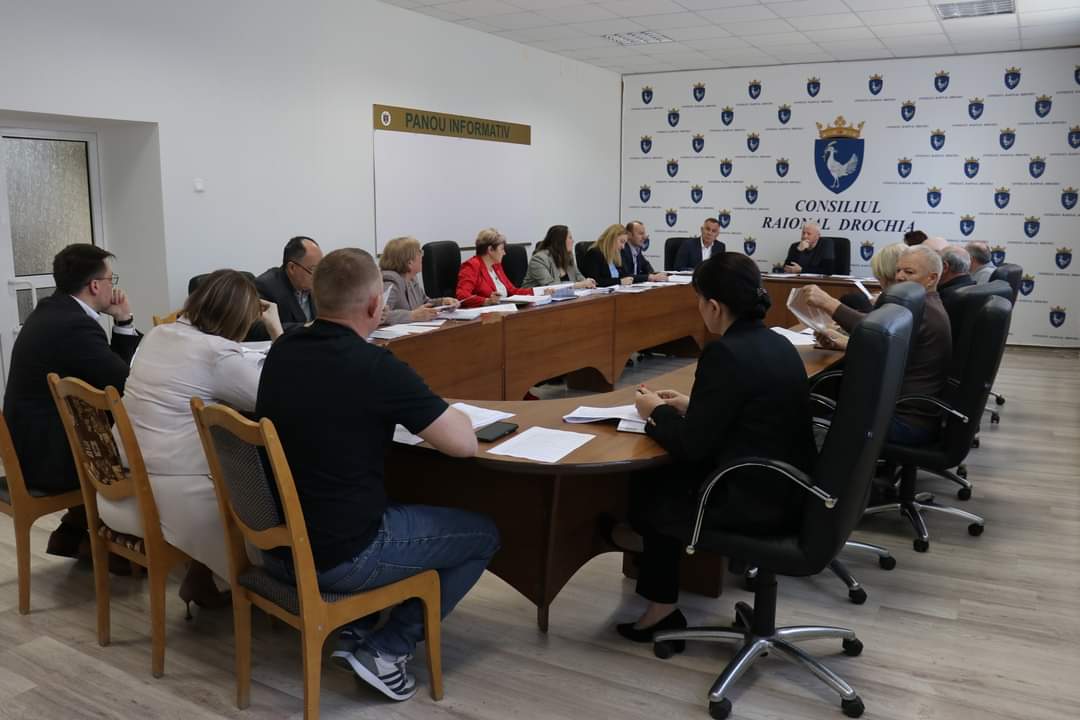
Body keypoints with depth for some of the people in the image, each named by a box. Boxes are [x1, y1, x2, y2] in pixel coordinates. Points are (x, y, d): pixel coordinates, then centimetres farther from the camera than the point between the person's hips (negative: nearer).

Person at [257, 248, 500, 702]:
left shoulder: (280, 352, 0)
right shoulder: (377, 366, -20)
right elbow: (464, 444, -15)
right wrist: (439, 412, 6)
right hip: (340, 557, -7)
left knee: (389, 506, 34)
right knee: (483, 535, 12)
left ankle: (358, 633, 24)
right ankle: (386, 651, 7)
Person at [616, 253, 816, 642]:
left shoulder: (725, 353, -21)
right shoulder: (777, 343, 6)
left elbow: (693, 446, -16)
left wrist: (657, 412, 1)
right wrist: (689, 406, 17)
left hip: (753, 498, -8)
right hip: (786, 487, 9)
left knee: (646, 492, 13)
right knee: (665, 479, 21)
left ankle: (661, 606, 26)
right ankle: (659, 600, 27)